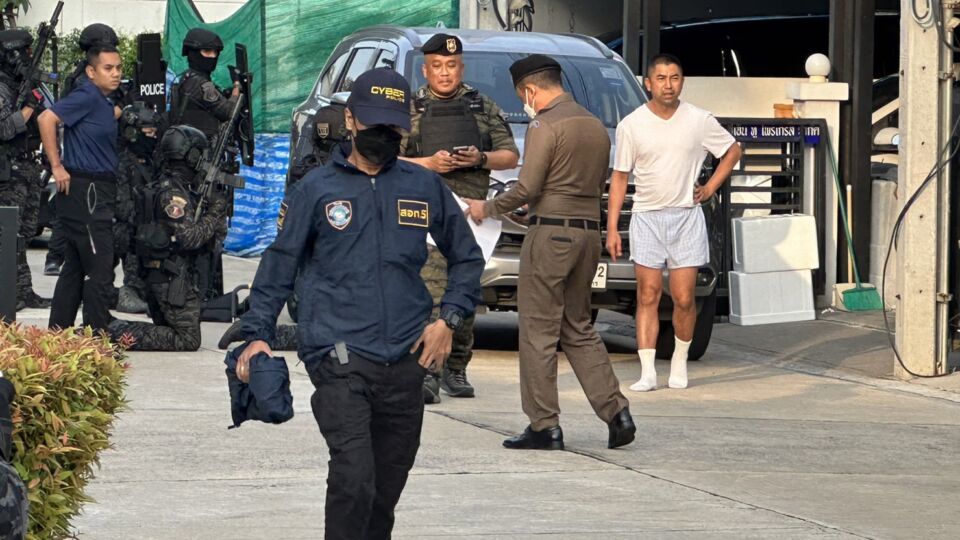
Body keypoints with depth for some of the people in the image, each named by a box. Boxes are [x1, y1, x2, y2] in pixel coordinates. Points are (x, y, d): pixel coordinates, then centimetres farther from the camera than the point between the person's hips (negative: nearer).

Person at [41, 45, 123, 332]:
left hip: (97, 193, 10)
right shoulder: (86, 96, -13)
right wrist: (57, 166, -21)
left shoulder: (103, 102, 15)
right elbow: (47, 119, -24)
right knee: (101, 270, -9)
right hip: (85, 192, -10)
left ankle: (57, 334, 18)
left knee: (75, 268, 13)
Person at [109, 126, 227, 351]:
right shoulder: (173, 193, -16)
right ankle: (119, 333, -16)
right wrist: (214, 213, -10)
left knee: (166, 330, 20)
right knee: (188, 339, -8)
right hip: (174, 279, -10)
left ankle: (114, 328, 3)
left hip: (157, 277, 10)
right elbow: (190, 238, -22)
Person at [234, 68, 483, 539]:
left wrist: (449, 319, 7)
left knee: (386, 491, 9)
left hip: (405, 361, 4)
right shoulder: (316, 190, 5)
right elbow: (279, 265, 7)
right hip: (339, 359, -4)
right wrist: (257, 334, -4)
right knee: (353, 480, -19)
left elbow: (467, 258, 21)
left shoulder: (426, 188, 11)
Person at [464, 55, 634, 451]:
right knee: (579, 331, 15)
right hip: (589, 230, 8)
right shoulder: (595, 126, 14)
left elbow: (527, 189, -15)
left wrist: (488, 208, 1)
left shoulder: (546, 125, -11)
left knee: (538, 333, -2)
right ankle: (616, 411, 5)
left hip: (551, 232, -8)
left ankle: (544, 426, -2)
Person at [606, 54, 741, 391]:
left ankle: (680, 361, 19)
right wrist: (611, 228, -1)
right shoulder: (631, 125, 0)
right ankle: (647, 372, -5)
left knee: (684, 299, -2)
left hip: (686, 216, 0)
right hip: (646, 218, 0)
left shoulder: (700, 121, 0)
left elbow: (733, 150, 16)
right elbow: (620, 177, 4)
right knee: (648, 296, -4)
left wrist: (710, 188, 6)